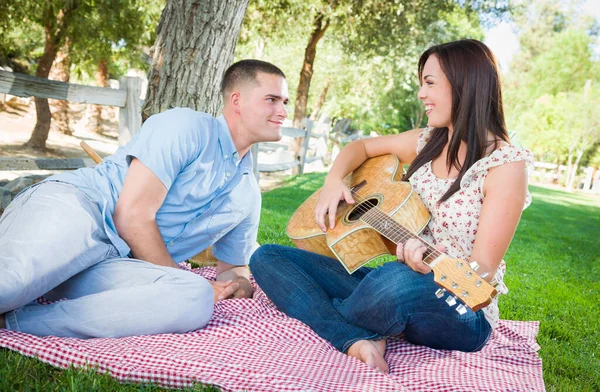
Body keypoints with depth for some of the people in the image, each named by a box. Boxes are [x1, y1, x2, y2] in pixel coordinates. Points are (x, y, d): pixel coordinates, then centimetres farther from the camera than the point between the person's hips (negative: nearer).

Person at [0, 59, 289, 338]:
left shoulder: (248, 195, 20)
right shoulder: (187, 126, -2)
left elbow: (233, 270, 30)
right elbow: (132, 216, -10)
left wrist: (240, 283, 4)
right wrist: (179, 288, -1)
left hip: (112, 265, 7)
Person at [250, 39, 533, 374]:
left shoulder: (506, 164, -13)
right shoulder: (428, 142, 6)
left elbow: (481, 271, -15)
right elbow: (363, 146, 20)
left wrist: (433, 265, -37)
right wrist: (334, 181, -1)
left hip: (460, 309, -6)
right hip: (389, 284, 7)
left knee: (399, 281, -43)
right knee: (267, 258, -4)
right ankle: (358, 341, -24)